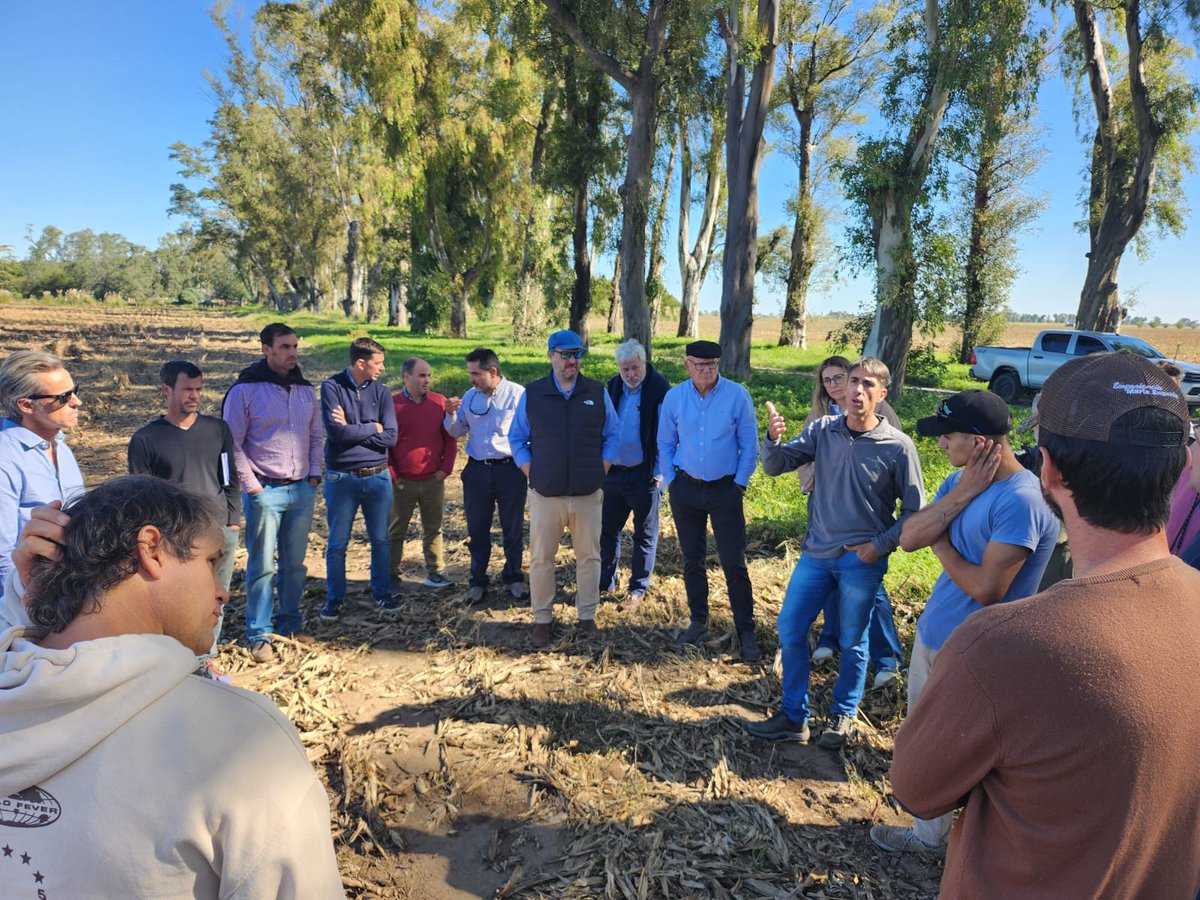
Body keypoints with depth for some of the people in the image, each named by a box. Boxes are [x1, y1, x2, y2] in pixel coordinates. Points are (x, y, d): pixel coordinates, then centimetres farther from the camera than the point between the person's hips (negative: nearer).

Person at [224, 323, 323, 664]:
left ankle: (290, 622, 27)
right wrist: (251, 485, -10)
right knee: (262, 566, 1)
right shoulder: (246, 389, -7)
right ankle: (258, 635, 12)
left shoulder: (305, 389, 10)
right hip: (265, 492, -5)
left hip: (302, 490, 5)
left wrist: (315, 474, 8)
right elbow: (233, 443, -7)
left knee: (295, 563, 12)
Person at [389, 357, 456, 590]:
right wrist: (392, 474, -4)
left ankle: (435, 573, 20)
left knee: (433, 529, 10)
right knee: (395, 531, 8)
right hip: (402, 482, -2)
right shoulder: (392, 404, -5)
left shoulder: (439, 402, 2)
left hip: (434, 480, 2)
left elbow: (450, 438, 7)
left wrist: (446, 468, 0)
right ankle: (392, 575, 20)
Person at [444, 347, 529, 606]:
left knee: (513, 529, 9)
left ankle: (514, 578, 26)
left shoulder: (518, 394, -7)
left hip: (511, 469, -3)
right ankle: (478, 581, 24)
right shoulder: (470, 396, 5)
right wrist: (451, 414, -7)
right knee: (477, 529, 10)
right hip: (477, 470, 3)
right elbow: (456, 432, 12)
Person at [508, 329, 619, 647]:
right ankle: (542, 619, 20)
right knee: (540, 559, 5)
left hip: (588, 494, 1)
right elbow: (516, 438, 9)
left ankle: (587, 616, 24)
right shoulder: (532, 394, 2)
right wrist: (532, 474, 1)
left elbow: (612, 435, 11)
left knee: (589, 556, 8)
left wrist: (600, 472, 3)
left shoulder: (598, 393, 4)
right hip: (545, 495, 0)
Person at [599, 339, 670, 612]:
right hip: (612, 472, 5)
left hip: (644, 475, -5)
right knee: (608, 529, 15)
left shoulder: (659, 389, -13)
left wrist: (658, 473, -13)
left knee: (645, 535, 10)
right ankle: (605, 582, 31)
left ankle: (638, 589, 23)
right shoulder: (613, 386, 4)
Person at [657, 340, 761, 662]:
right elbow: (665, 443, 9)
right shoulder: (674, 397, -1)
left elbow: (749, 445, -2)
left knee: (734, 564, -2)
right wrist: (671, 480, 4)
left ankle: (746, 633, 11)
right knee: (692, 560, 13)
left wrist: (739, 482, -5)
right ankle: (698, 622, 28)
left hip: (725, 490, -3)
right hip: (686, 488, 3)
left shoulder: (737, 395, -8)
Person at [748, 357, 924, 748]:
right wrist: (773, 437, -25)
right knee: (789, 630, 7)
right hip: (816, 553, 3)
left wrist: (881, 545, -11)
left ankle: (842, 716, 34)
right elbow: (775, 466, -6)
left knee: (852, 643, 11)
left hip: (862, 560, -3)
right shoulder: (822, 430, -3)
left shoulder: (898, 446, -12)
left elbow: (915, 510, -4)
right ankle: (793, 717, 24)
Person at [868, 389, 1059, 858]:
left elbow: (986, 589, -26)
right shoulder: (961, 479, 2)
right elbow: (908, 537, -7)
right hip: (932, 634, 9)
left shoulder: (1021, 500, -25)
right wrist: (962, 493, -16)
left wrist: (940, 543, -11)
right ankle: (930, 832, 42)